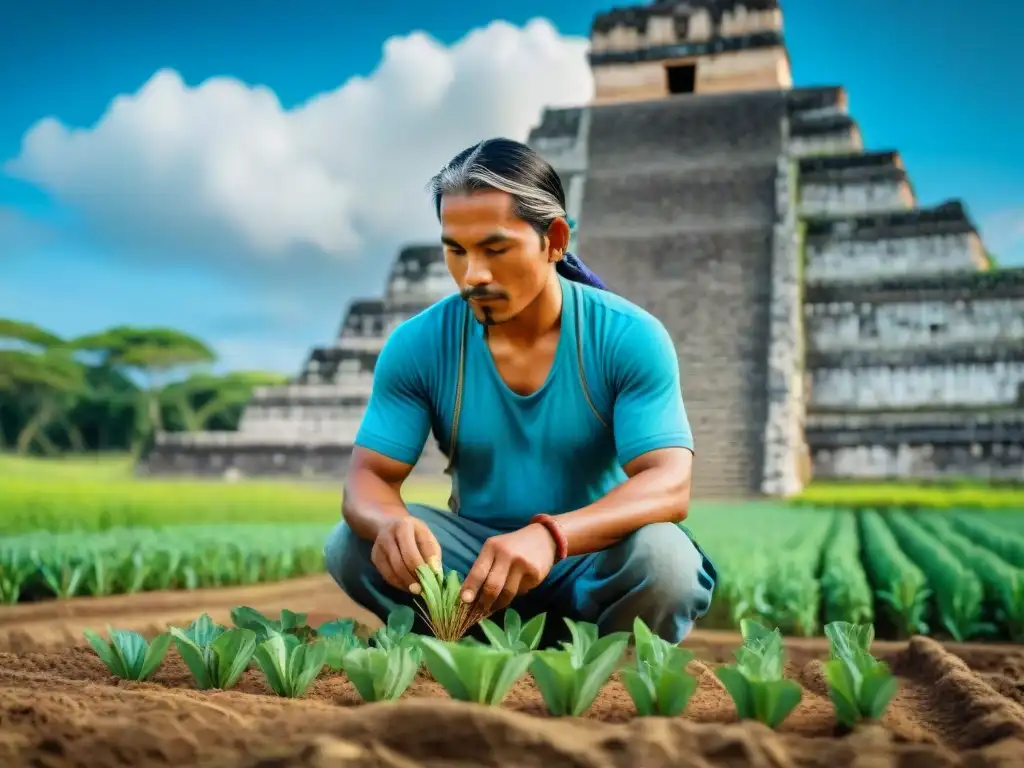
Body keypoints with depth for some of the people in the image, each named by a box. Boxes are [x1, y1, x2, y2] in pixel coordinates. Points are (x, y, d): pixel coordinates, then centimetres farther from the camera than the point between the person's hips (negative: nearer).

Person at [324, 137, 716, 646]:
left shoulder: (630, 338, -14)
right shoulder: (417, 346, -8)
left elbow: (669, 486, -24)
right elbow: (368, 477, -9)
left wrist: (551, 535, -44)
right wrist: (391, 523, -36)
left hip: (595, 563, -1)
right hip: (476, 560, 2)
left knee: (661, 556, -34)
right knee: (352, 547, -22)